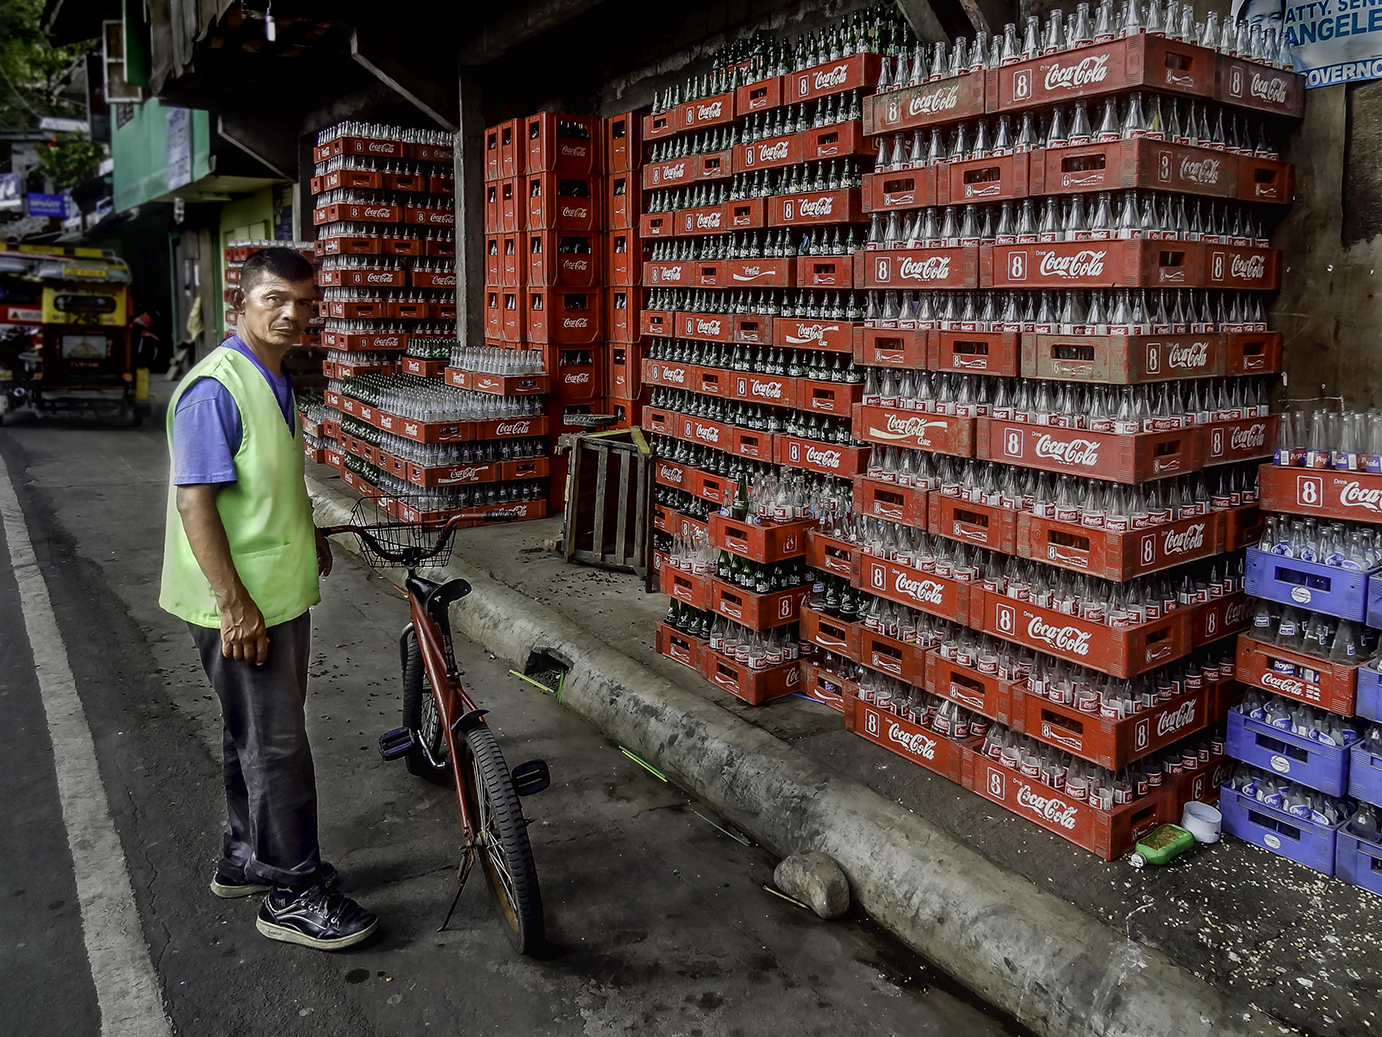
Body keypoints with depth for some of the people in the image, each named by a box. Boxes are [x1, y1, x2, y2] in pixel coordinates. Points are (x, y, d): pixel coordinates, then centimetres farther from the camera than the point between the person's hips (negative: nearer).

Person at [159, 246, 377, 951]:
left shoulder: (274, 381, 10)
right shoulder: (215, 388, -19)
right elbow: (194, 502, -22)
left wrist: (308, 534, 27)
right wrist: (235, 605, -24)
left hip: (282, 594, 9)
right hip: (241, 605, -9)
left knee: (256, 736, 20)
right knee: (277, 746, -1)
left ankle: (245, 859, 36)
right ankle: (295, 894, 13)